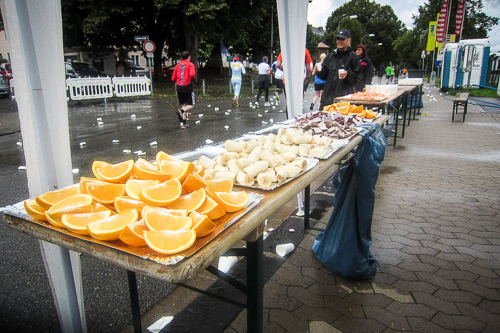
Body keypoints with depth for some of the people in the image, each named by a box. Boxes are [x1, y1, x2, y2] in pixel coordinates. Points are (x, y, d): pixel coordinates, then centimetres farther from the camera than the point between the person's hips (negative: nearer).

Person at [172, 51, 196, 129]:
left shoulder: (177, 65, 12)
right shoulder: (190, 64, 0)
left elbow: (173, 78, 8)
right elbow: (192, 75, -17)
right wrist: (192, 79, 3)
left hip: (179, 87, 5)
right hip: (188, 87, -5)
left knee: (184, 104, 12)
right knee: (191, 105, 4)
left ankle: (184, 123, 3)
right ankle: (181, 110, -27)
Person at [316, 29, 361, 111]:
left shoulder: (353, 57, 2)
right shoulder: (331, 56, 15)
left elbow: (357, 78, -1)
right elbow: (324, 76, 17)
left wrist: (348, 74, -19)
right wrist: (319, 71, -4)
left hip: (345, 95, -4)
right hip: (329, 94, 4)